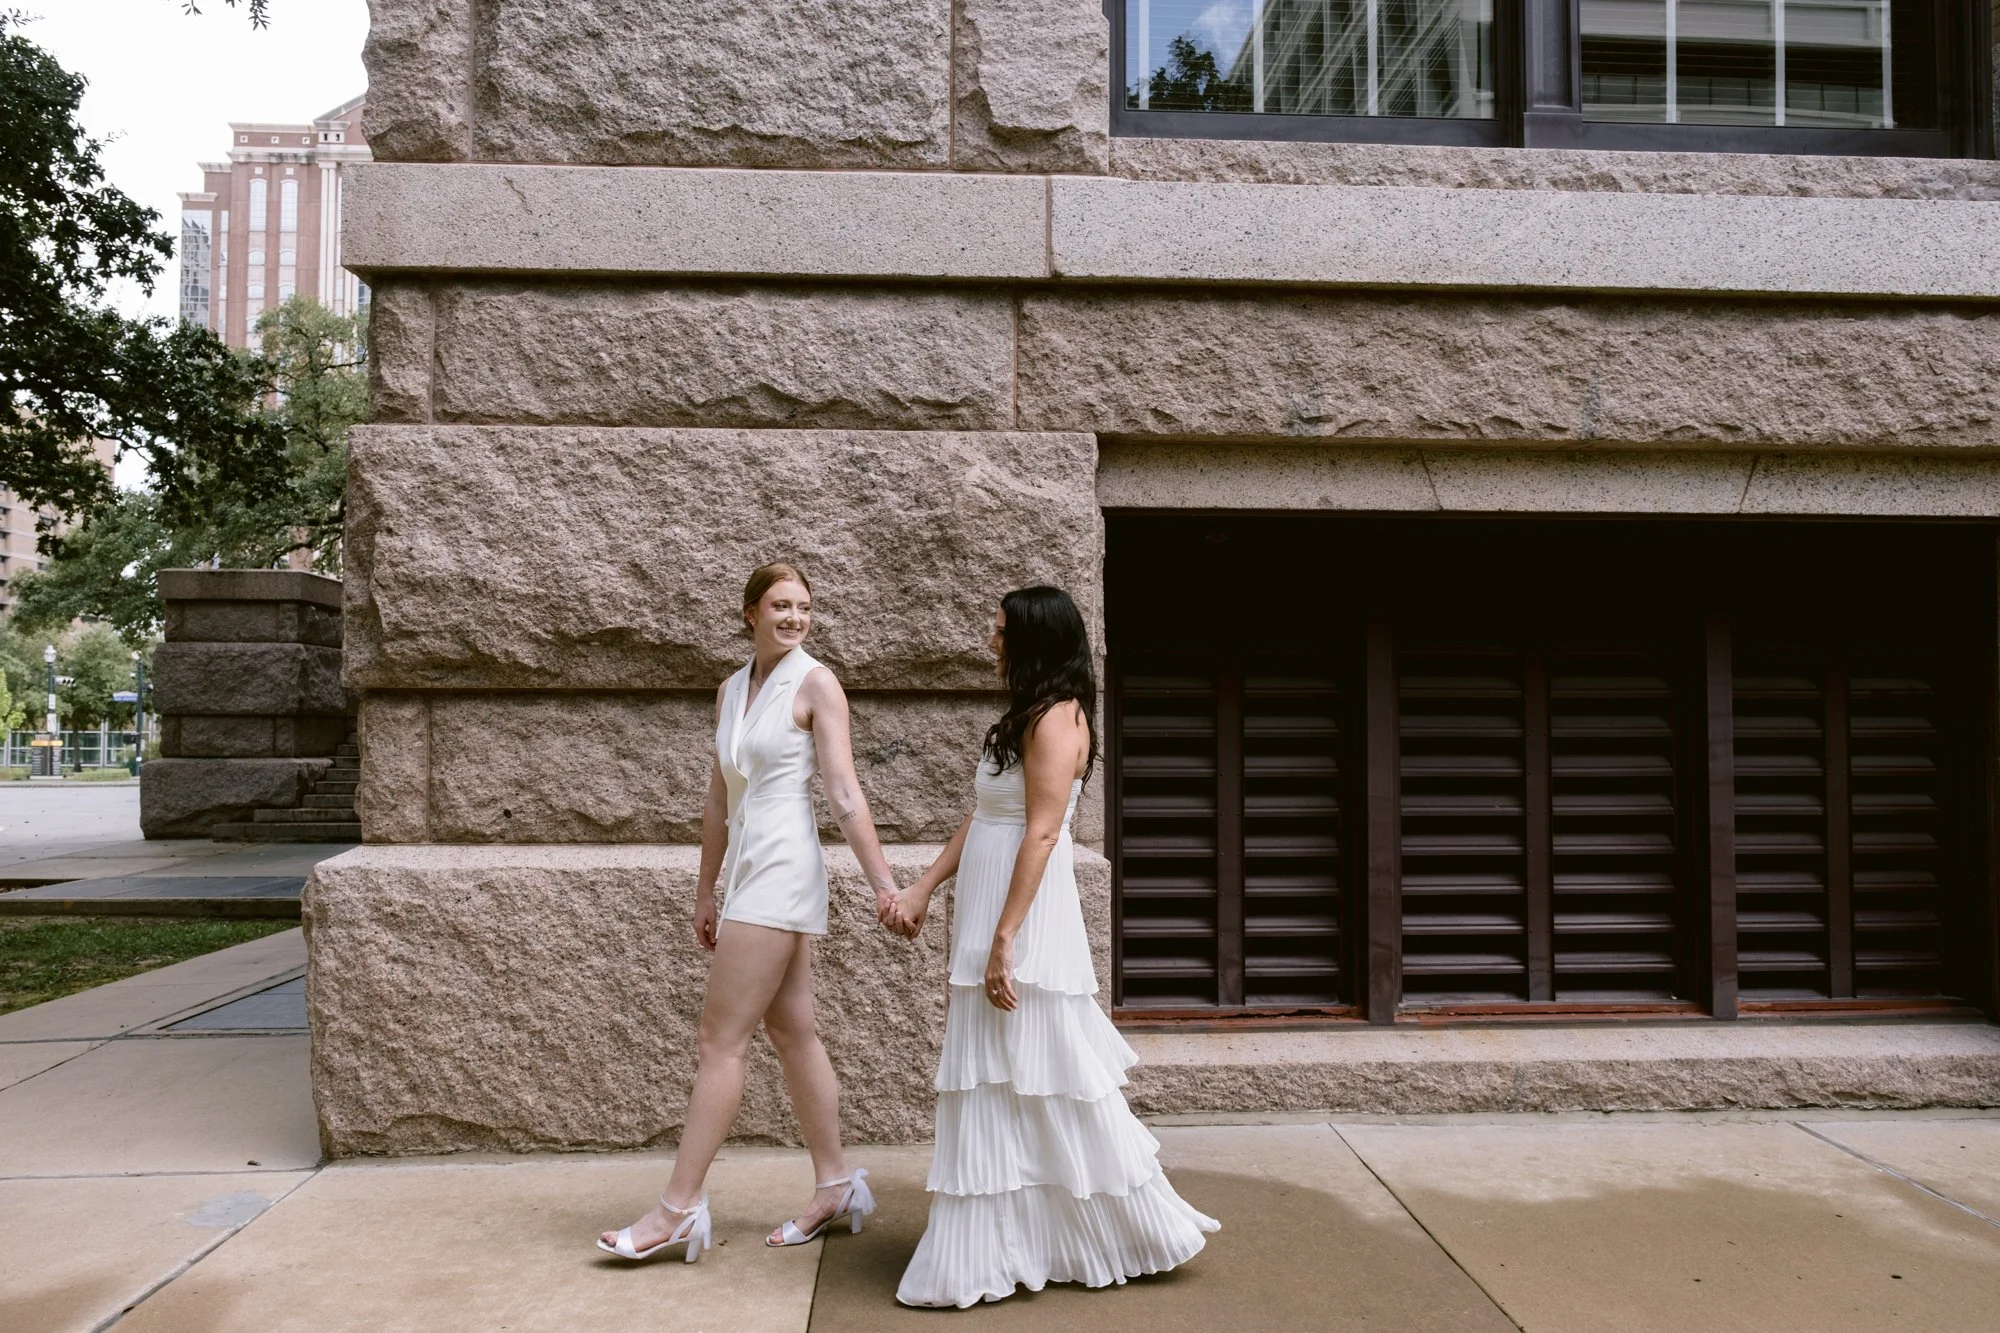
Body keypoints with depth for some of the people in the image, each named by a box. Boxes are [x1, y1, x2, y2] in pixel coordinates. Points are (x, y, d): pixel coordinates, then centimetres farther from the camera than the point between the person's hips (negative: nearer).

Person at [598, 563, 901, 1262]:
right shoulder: (730, 690, 13)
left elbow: (845, 794, -11)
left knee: (720, 1039, -5)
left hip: (783, 869, -8)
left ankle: (680, 1206, 3)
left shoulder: (816, 684, -7)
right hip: (747, 868, 8)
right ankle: (835, 1185, 22)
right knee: (791, 1031, 12)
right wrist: (704, 892, 19)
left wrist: (883, 882, -16)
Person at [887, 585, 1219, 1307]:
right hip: (985, 916, 9)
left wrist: (1003, 941, -23)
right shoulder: (1025, 716, 15)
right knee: (1000, 1086, 14)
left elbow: (1040, 835, -20)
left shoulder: (1057, 716, -13)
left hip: (1025, 922, -9)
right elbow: (979, 821, 16)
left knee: (1039, 1085, 0)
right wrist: (923, 888, 12)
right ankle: (986, 1255, 24)